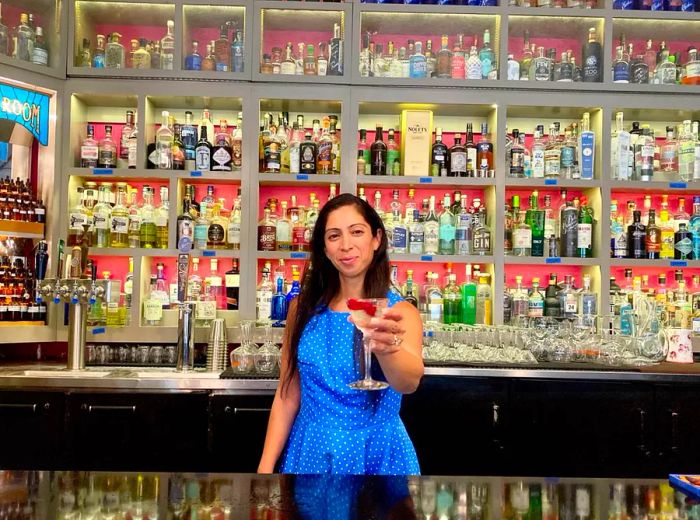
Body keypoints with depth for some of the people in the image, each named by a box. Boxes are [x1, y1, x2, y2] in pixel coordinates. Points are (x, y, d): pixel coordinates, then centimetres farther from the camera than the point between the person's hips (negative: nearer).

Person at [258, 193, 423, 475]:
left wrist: (387, 347, -51)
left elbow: (410, 382, -31)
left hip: (378, 455, -2)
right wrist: (266, 466, -4)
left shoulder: (399, 311, -11)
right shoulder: (303, 307, -3)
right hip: (310, 451, 2)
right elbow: (288, 396, 3)